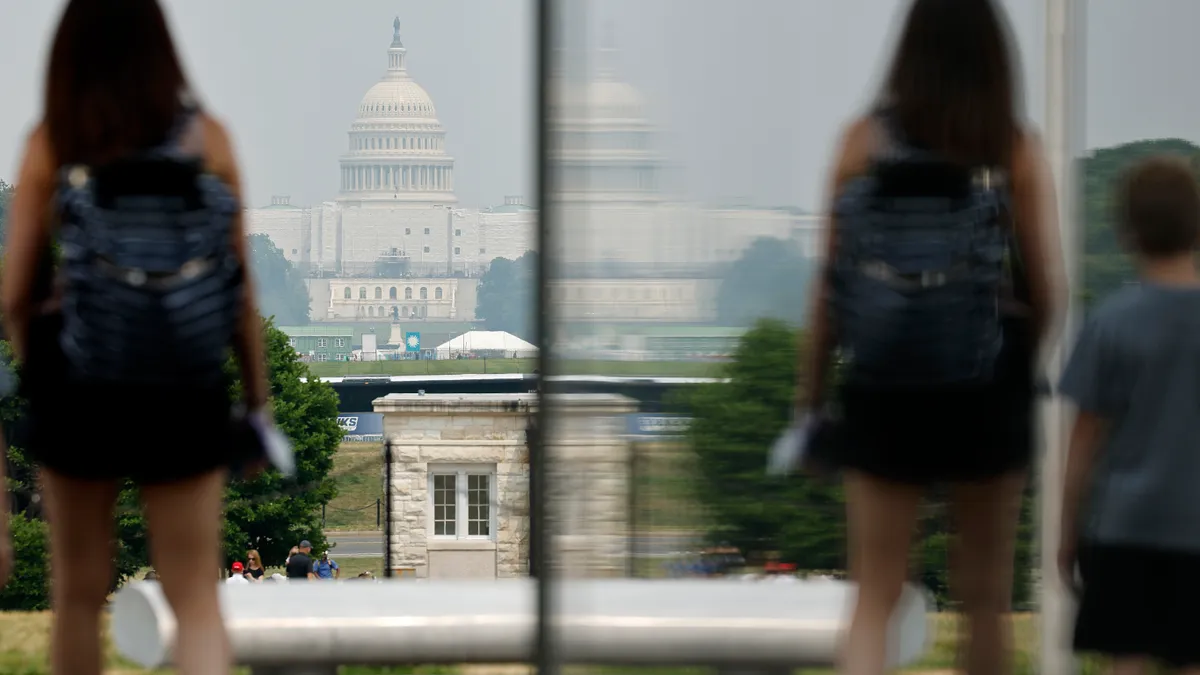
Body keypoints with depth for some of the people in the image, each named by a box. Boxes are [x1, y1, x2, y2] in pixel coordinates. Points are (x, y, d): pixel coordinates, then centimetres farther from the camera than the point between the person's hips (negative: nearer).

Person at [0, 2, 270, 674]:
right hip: (187, 394, 0)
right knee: (197, 601, 3)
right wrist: (258, 397, 7)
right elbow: (242, 286, -2)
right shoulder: (207, 138, -5)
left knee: (80, 594, 16)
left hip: (77, 390, 0)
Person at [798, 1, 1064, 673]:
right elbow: (1048, 289, -6)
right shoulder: (1017, 151, -6)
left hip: (882, 391, 1)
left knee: (875, 599, 3)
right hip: (986, 393, 0)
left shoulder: (865, 139, -3)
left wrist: (811, 389, 6)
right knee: (987, 599, 14)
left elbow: (831, 278, -2)